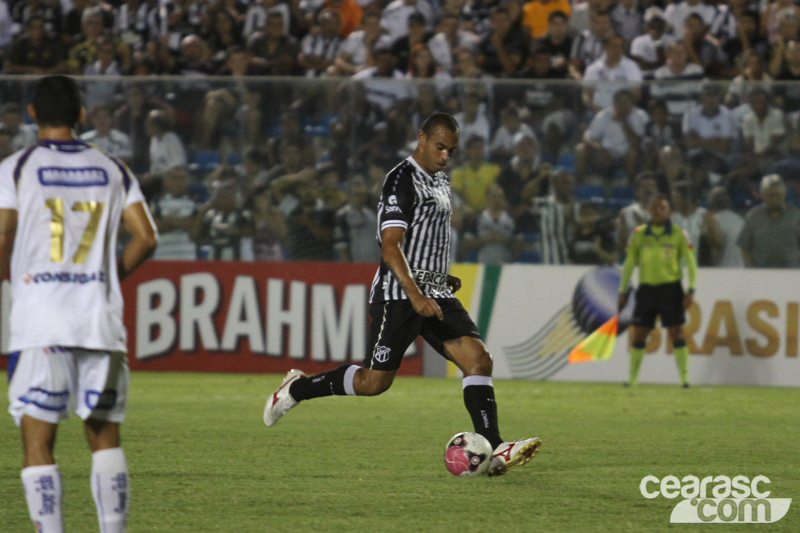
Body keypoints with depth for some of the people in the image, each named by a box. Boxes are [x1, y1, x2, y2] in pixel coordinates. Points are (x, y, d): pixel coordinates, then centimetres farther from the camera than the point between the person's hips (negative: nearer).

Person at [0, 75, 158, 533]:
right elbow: (146, 238, 3)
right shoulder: (112, 169, 9)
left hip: (40, 324, -3)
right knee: (105, 436, 11)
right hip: (101, 322, 3)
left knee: (38, 444, 0)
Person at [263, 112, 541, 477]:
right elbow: (390, 247, -21)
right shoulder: (402, 180, -12)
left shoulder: (440, 182, 17)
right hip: (399, 295, -8)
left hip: (435, 294, 8)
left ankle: (494, 450, -18)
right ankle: (297, 388, 17)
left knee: (477, 358, -11)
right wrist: (415, 295, -30)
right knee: (374, 382, -6)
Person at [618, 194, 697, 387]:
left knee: (676, 333, -6)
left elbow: (691, 263, 1)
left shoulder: (678, 234, 0)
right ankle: (632, 377, 10)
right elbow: (629, 263, 11)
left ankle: (684, 377, -2)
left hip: (670, 287, -2)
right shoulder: (639, 234, 6)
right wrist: (623, 292, 9)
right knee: (639, 334, 2)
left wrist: (691, 290, -9)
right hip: (646, 288, 2)